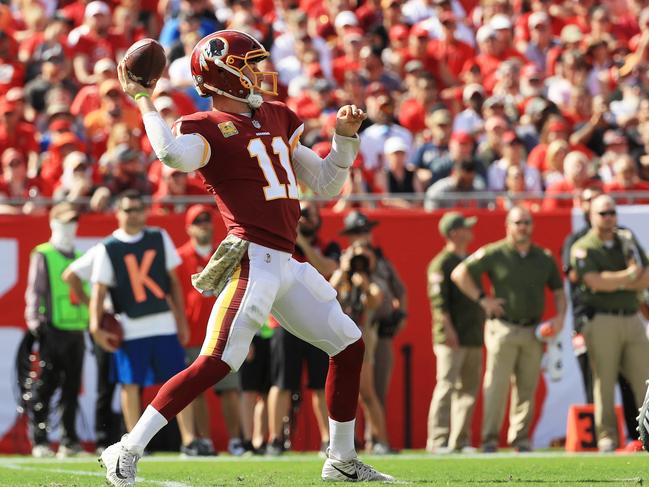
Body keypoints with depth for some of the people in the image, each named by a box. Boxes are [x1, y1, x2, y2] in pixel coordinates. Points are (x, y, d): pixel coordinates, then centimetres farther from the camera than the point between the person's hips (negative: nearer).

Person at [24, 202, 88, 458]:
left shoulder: (80, 259, 18)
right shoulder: (42, 256, 1)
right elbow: (34, 291, -4)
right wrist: (34, 322, -12)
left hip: (76, 331, 6)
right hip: (52, 330, -6)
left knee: (72, 388, 6)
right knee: (45, 387, -5)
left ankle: (69, 440, 10)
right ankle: (40, 441, -3)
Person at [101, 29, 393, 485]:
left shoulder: (278, 119, 19)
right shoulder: (207, 128, -5)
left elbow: (325, 185, 24)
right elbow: (175, 155, -31)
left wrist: (345, 137, 12)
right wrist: (144, 101, -20)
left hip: (287, 264, 8)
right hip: (252, 259, -8)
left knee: (349, 345, 14)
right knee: (215, 363, -19)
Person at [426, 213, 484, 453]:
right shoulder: (441, 263, -6)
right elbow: (438, 299, -13)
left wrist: (483, 327, 18)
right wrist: (449, 329, -21)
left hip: (474, 338, 8)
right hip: (451, 339, -8)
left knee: (469, 389, 7)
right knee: (447, 386, -11)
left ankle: (461, 440, 10)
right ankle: (438, 440, -11)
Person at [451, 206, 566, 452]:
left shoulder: (544, 257, 11)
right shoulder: (494, 254, -3)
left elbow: (558, 291, 20)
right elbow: (459, 273, -2)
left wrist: (560, 317, 3)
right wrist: (482, 299, -7)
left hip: (533, 331, 4)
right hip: (503, 328, -4)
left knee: (527, 387, 5)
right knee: (497, 386, -7)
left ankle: (520, 438, 12)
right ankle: (490, 439, -5)